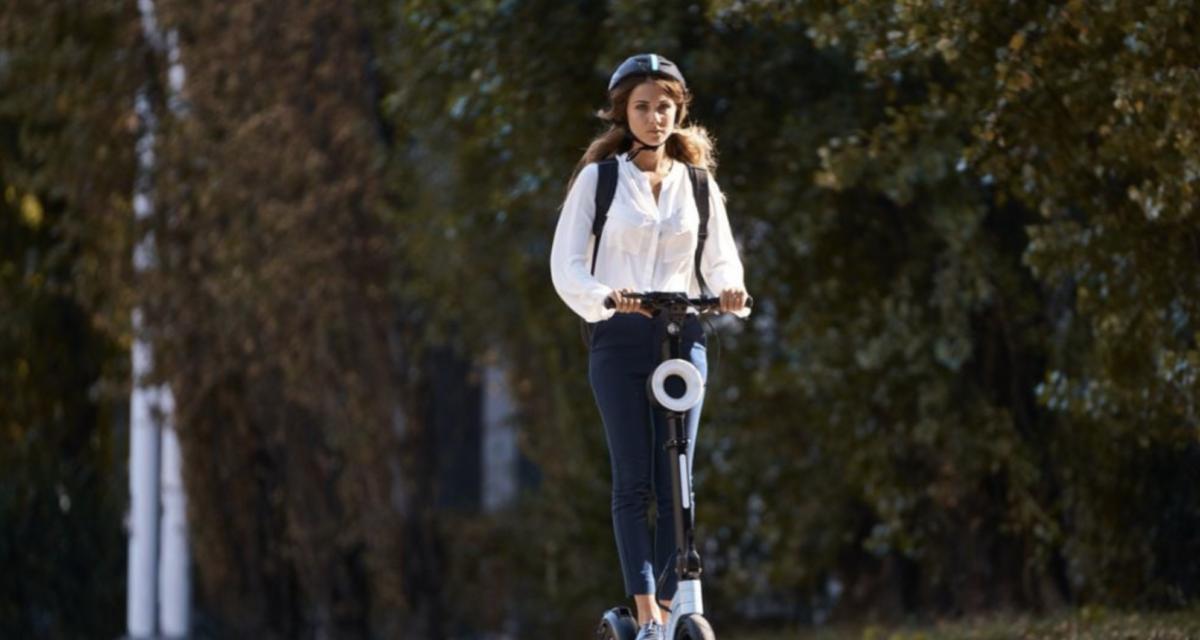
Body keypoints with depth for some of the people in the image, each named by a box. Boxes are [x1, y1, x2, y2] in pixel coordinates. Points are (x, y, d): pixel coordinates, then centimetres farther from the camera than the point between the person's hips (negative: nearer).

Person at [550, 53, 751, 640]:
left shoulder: (698, 183, 11)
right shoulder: (598, 178, 3)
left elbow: (721, 260, 13)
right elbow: (566, 264, -1)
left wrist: (730, 291, -11)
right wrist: (603, 297, -21)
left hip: (682, 335, 2)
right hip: (619, 338, -2)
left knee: (675, 479, -3)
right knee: (633, 480, -7)